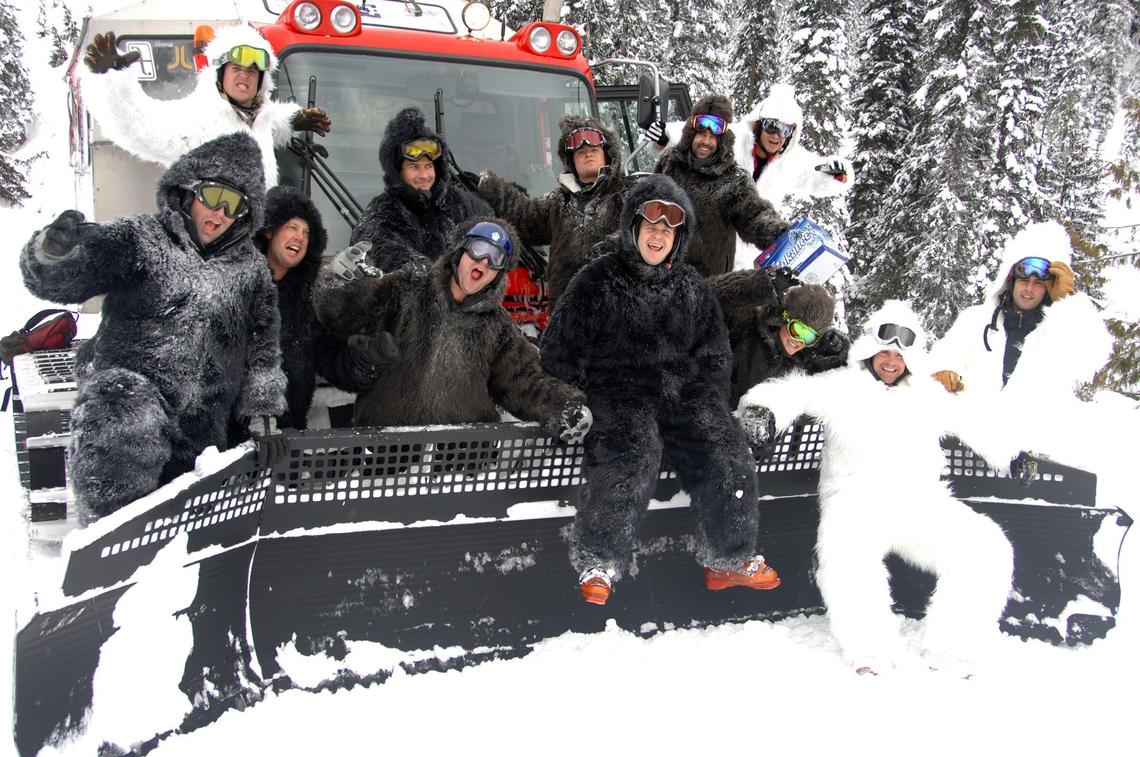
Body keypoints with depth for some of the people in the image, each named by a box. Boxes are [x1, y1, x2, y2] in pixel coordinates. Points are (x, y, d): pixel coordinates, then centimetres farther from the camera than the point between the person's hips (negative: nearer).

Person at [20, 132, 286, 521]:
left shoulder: (250, 268, 16)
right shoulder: (138, 239, 3)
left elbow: (263, 343, 25)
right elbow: (56, 280, -6)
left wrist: (263, 405, 18)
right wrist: (53, 251, -29)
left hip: (203, 427, 5)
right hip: (128, 384, -5)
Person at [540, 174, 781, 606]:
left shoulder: (692, 287, 18)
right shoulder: (597, 280, 6)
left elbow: (714, 355, 24)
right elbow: (560, 352, 6)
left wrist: (710, 403, 8)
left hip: (684, 391, 4)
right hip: (619, 390, -4)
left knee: (726, 452, -20)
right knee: (632, 455, -32)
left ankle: (730, 559, -5)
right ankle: (598, 565, -22)